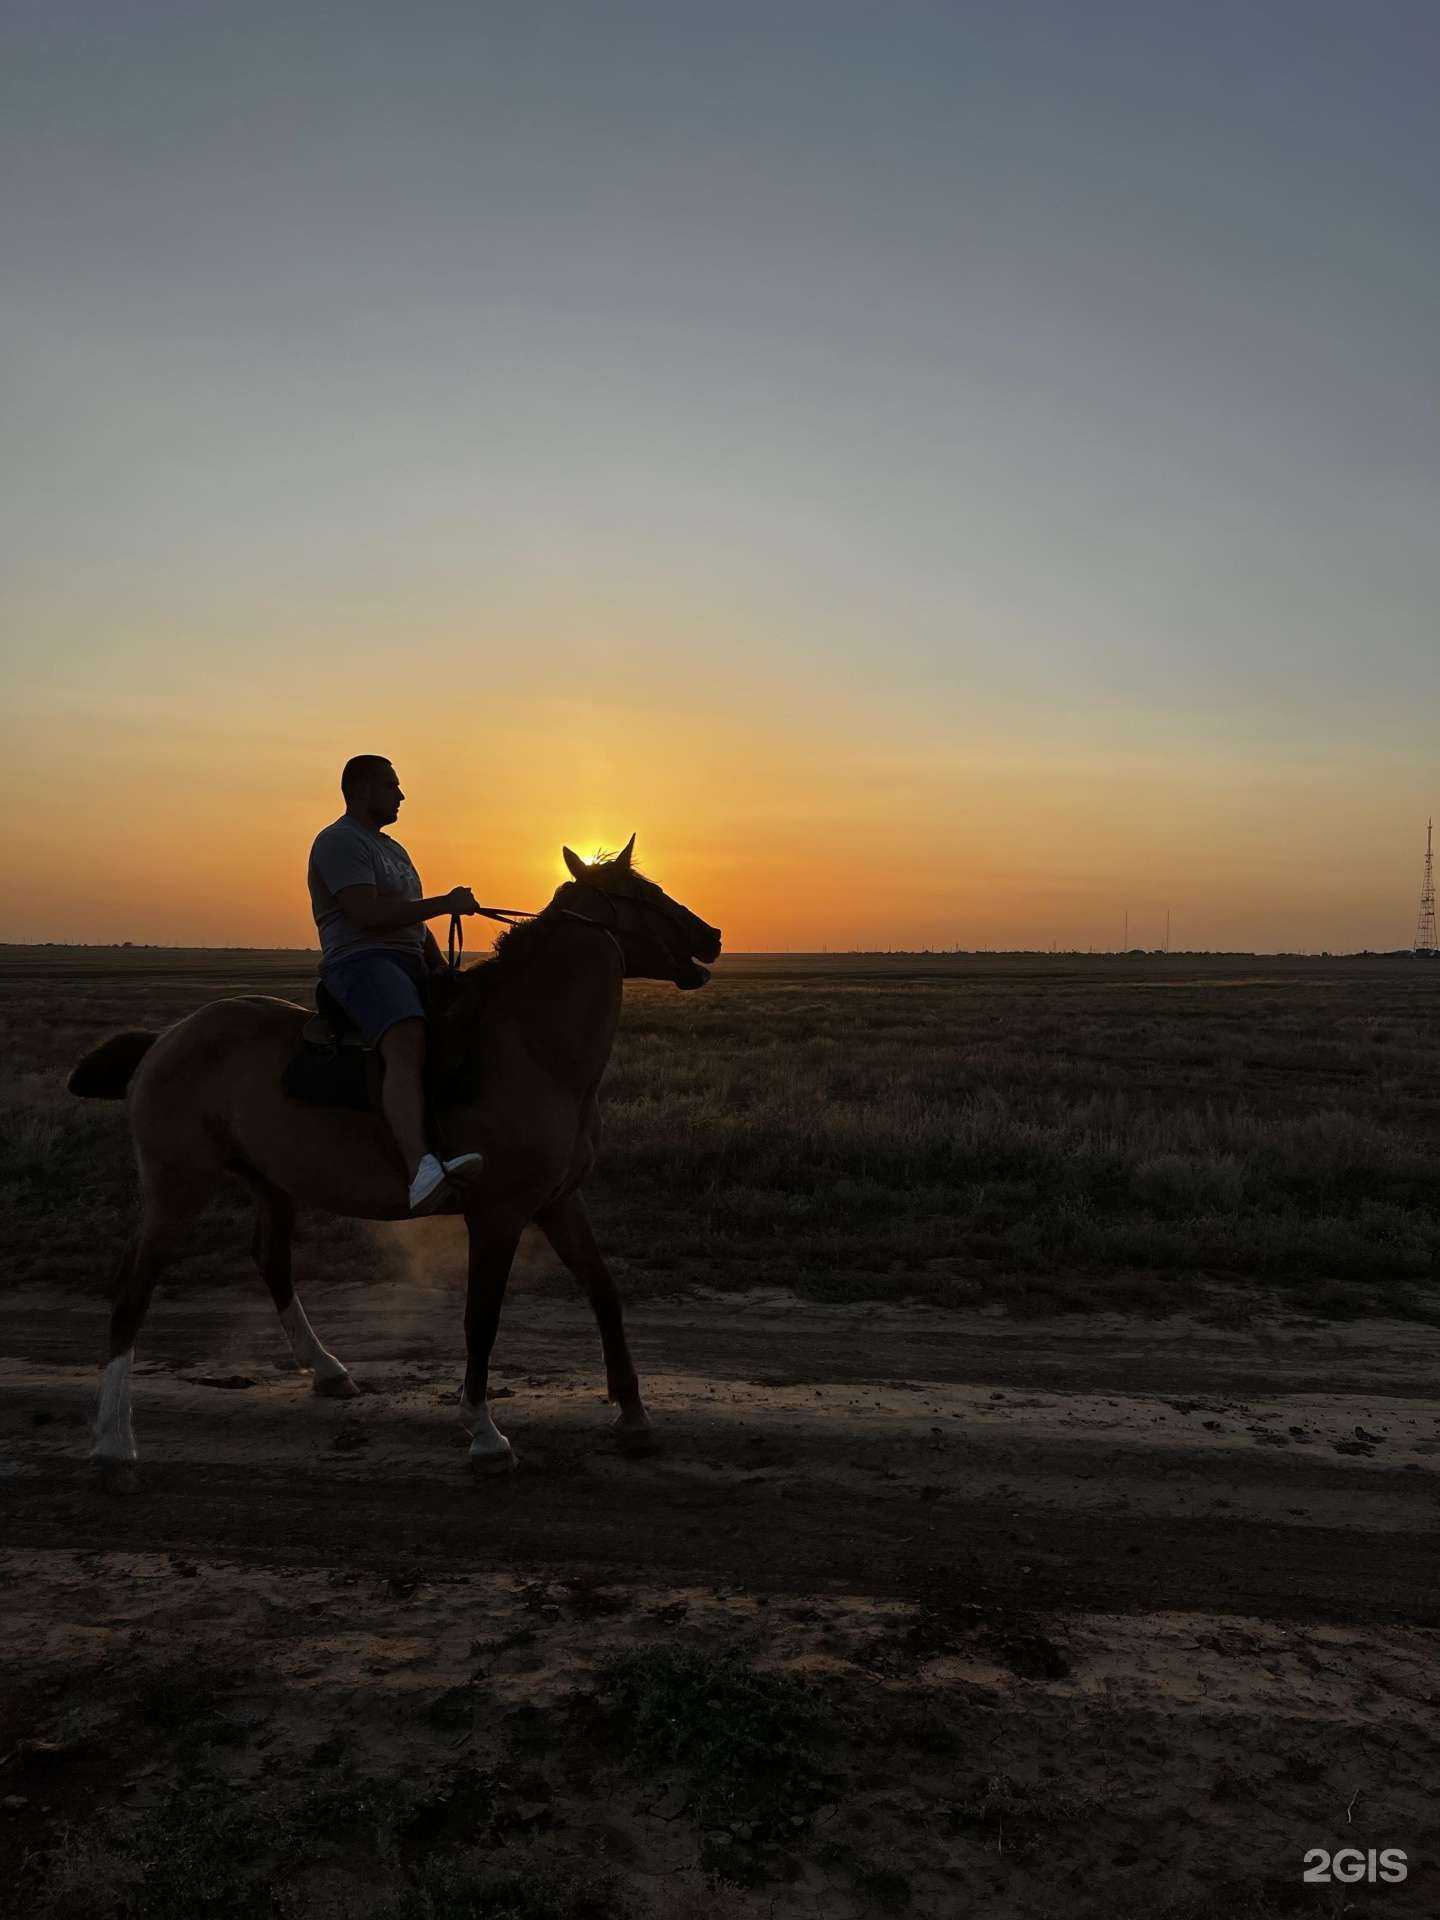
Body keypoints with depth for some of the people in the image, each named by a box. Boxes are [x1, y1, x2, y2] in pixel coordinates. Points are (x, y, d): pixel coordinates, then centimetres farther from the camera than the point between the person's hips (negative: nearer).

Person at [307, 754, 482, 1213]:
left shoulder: (392, 848, 27)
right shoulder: (338, 842, -4)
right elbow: (369, 914, -18)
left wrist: (443, 970, 14)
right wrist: (445, 903, -12)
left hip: (410, 965, 10)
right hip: (360, 962, -10)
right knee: (407, 1046, -35)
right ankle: (421, 1167, -53)